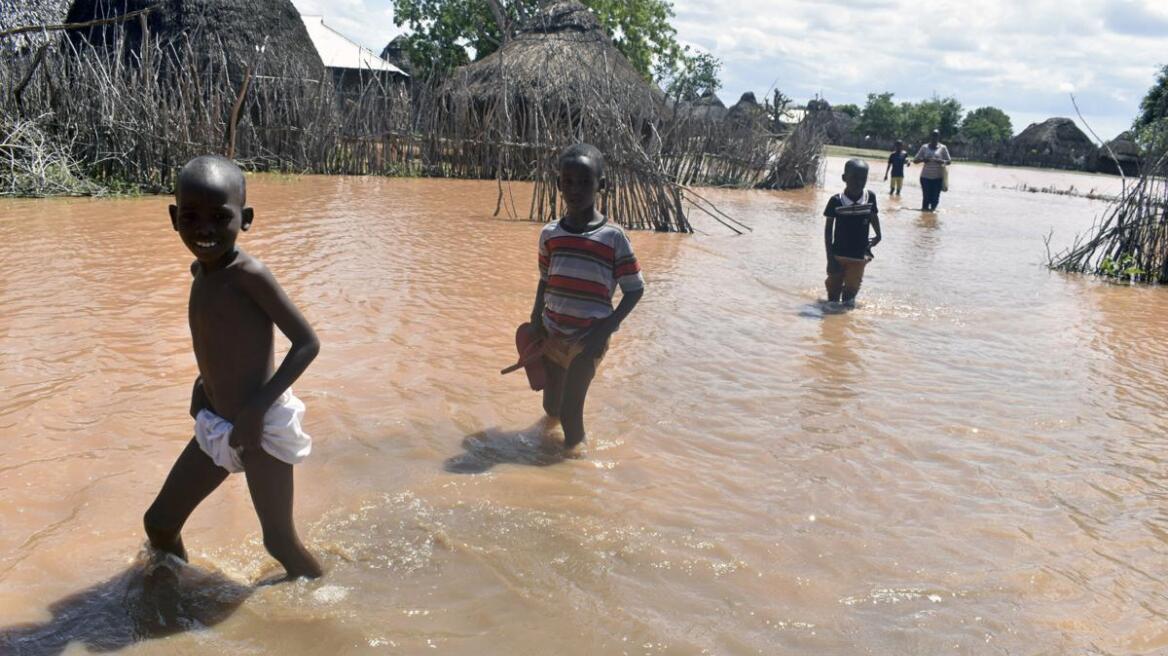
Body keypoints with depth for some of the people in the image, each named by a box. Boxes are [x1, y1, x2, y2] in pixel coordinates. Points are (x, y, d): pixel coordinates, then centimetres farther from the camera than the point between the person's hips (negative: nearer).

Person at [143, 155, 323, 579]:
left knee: (279, 541, 4)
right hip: (215, 425, 8)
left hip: (261, 426, -8)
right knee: (159, 522, 18)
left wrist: (257, 407, -27)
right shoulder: (200, 270, 4)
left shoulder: (250, 274, -20)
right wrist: (207, 381, 8)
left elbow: (307, 342, -22)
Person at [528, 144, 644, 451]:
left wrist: (606, 329, -15)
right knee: (551, 405, 16)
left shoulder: (613, 237, -11)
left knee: (570, 409, -8)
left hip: (588, 338, -4)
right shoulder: (550, 234, 1)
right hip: (552, 333, 4)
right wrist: (536, 322, 5)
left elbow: (634, 289, -7)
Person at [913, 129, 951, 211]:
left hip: (938, 177, 0)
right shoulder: (925, 147, 7)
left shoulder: (942, 148, 5)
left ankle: (933, 209, 10)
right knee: (926, 196, -7)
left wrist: (942, 161, -16)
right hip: (925, 177, 0)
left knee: (935, 197, -2)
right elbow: (915, 160, 7)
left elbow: (949, 161, 7)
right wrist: (923, 159, -14)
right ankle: (924, 209, 0)